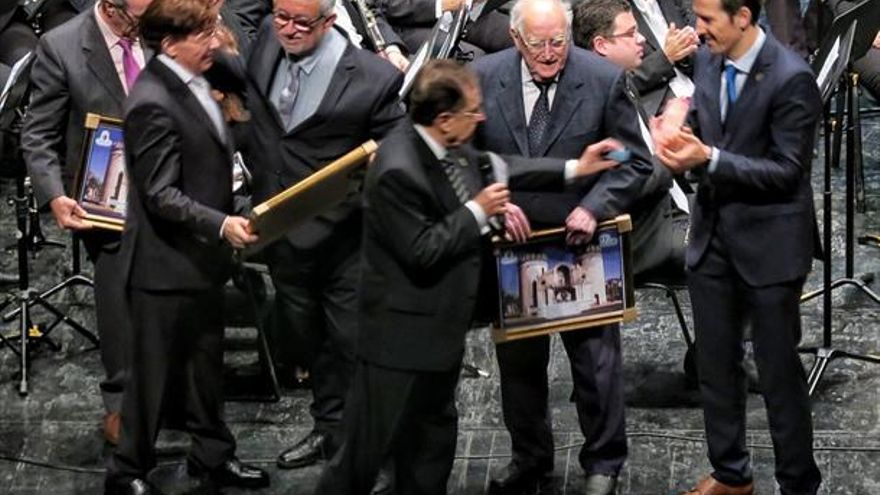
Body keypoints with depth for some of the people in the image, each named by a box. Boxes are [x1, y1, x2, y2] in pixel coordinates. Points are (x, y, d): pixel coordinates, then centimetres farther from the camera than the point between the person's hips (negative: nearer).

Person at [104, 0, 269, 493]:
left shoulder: (192, 82, 6)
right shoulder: (153, 104, -23)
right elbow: (160, 195, -24)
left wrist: (236, 212, 15)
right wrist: (221, 225, -31)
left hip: (203, 258, 9)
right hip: (166, 265, -9)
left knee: (207, 361, 20)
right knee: (156, 372, 4)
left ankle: (213, 454, 35)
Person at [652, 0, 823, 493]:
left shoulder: (791, 78, -20)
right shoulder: (708, 61, 1)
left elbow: (787, 172, -20)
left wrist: (709, 158, -27)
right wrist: (684, 137, -9)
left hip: (770, 243, -7)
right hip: (713, 235, 7)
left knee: (779, 370, 4)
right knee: (716, 364, 15)